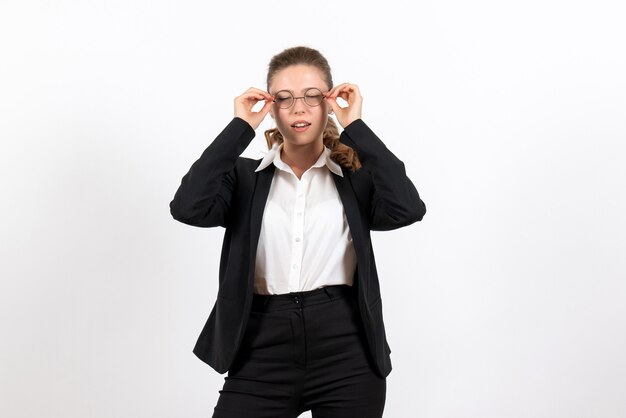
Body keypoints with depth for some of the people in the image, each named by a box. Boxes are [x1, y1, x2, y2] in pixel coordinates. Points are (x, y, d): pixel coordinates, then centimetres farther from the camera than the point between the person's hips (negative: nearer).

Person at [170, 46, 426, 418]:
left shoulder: (355, 177, 7)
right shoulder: (245, 177, 9)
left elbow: (408, 209, -13)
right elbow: (188, 208, -10)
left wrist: (356, 127, -7)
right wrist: (241, 127, -5)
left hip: (346, 352, 0)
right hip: (263, 353, 0)